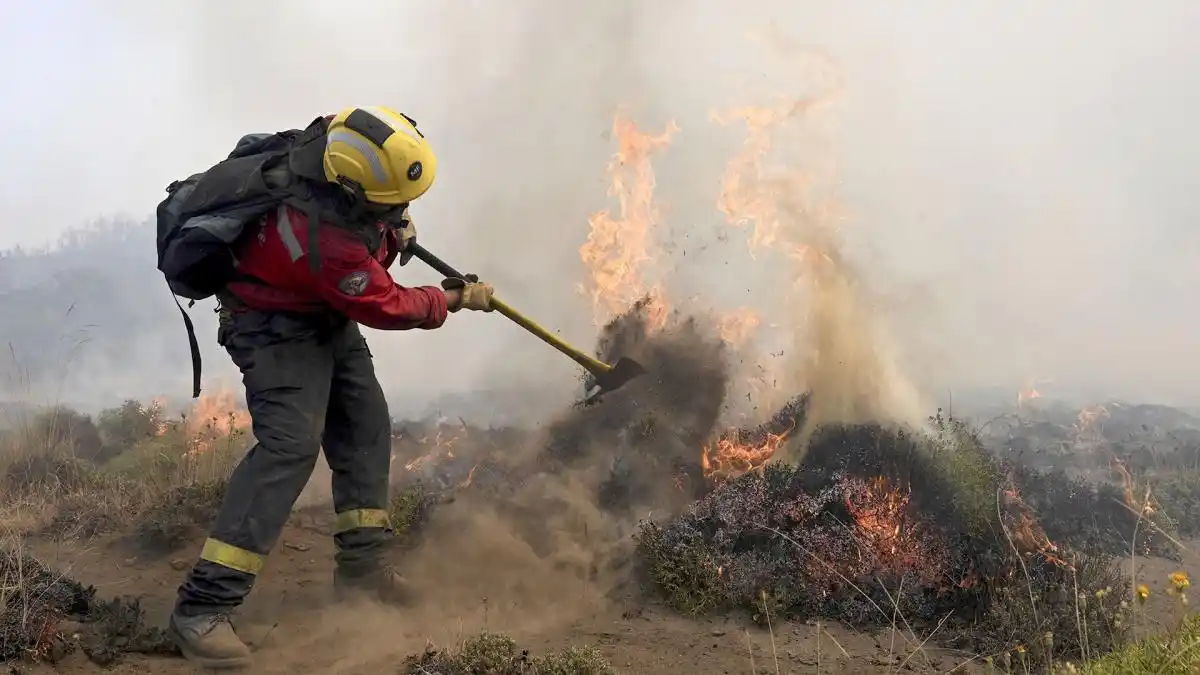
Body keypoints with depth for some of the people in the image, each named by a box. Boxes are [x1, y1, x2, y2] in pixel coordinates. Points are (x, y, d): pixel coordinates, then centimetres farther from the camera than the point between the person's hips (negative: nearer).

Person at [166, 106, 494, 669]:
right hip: (278, 329, -9)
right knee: (290, 443, -22)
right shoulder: (331, 244, -38)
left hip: (327, 316, 9)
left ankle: (360, 565, 19)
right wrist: (455, 298, -6)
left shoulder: (336, 146, -18)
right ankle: (201, 608, -20)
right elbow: (387, 307, -20)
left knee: (366, 426, 8)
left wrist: (393, 229, -1)